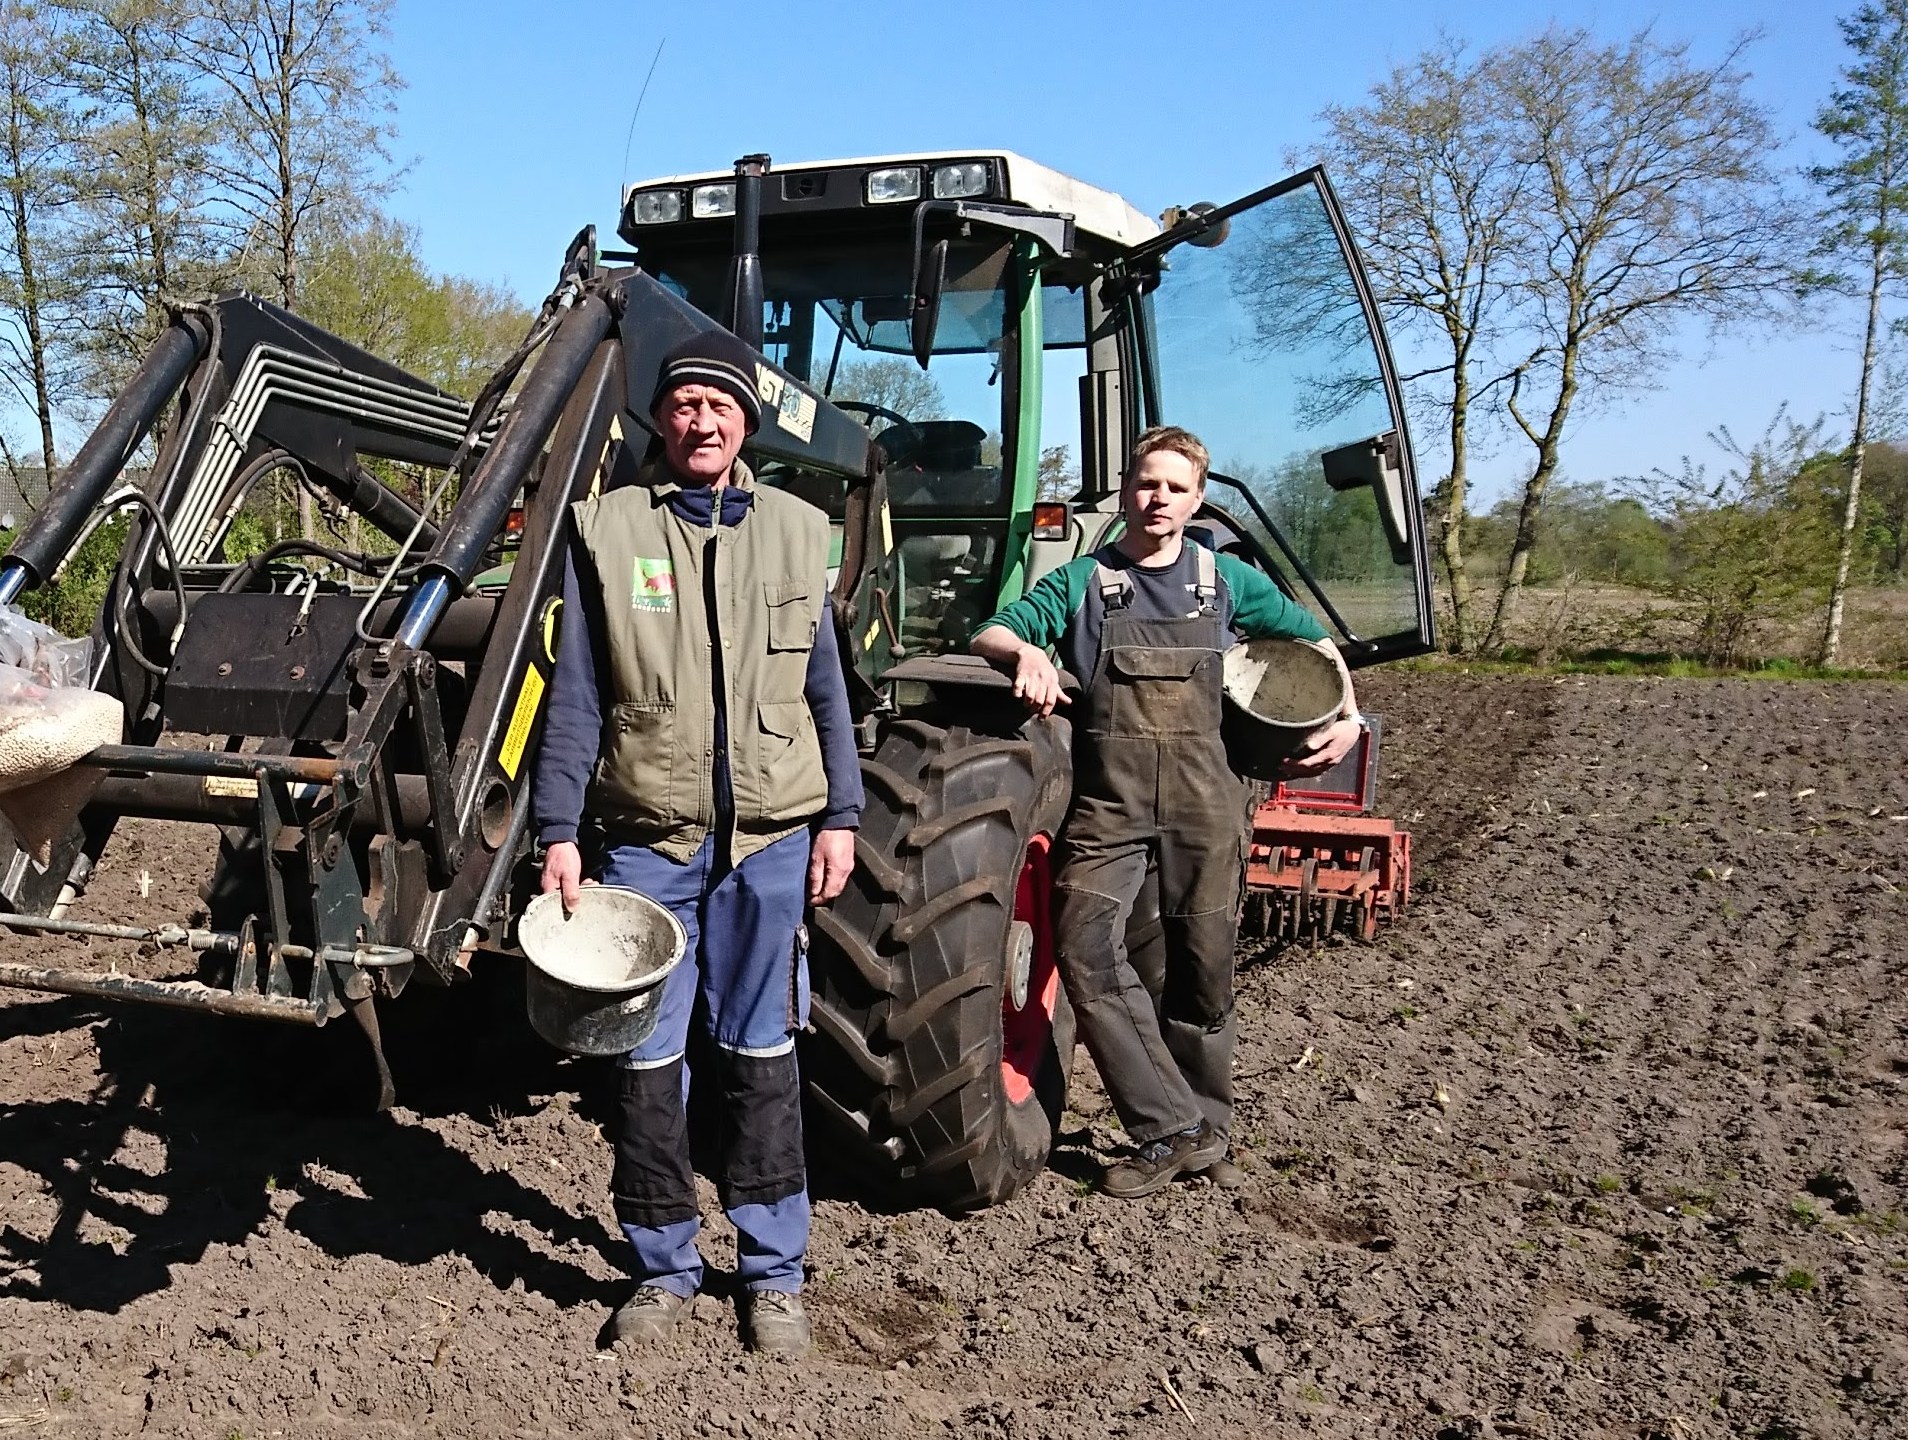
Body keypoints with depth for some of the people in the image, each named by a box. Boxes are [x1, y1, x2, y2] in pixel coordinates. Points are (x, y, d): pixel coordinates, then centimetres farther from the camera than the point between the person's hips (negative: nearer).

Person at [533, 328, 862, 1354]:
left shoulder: (795, 531, 9)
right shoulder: (606, 528, 3)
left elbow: (825, 691, 11)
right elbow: (575, 696, 2)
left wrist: (840, 816, 5)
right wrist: (557, 831, -3)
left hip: (770, 840, 1)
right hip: (648, 838, -1)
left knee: (760, 1056, 8)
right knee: (646, 1059, 6)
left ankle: (773, 1270, 22)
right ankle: (663, 1267, 23)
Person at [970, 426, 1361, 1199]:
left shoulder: (1225, 579, 10)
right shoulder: (1081, 581, 6)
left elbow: (1310, 639, 21)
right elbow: (991, 633, -2)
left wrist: (1347, 714, 6)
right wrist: (1026, 651, -25)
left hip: (1203, 799, 1)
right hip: (1107, 799, -1)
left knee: (1202, 968, 6)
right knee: (1085, 949, -17)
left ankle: (1209, 1128, 26)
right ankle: (1170, 1129, -6)